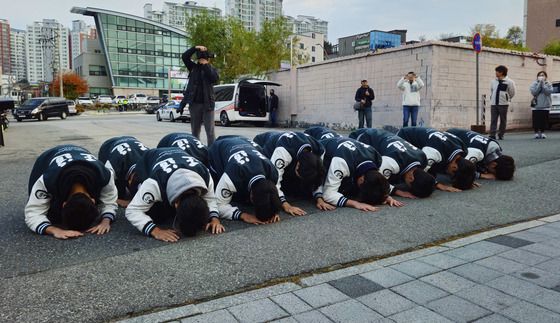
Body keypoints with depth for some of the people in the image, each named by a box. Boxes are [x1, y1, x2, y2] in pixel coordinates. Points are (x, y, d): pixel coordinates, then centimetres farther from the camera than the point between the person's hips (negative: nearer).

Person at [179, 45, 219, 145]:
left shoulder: (211, 69, 4)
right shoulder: (194, 68, 11)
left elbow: (215, 78, -15)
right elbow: (184, 57, 2)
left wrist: (206, 65, -13)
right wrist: (195, 48, -8)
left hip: (207, 104, -3)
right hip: (194, 103, 3)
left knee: (210, 131, -5)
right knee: (195, 131, 9)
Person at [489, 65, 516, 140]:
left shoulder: (509, 82, -4)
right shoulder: (493, 82, 8)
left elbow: (512, 93, 5)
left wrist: (507, 99, 11)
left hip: (503, 104, -3)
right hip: (493, 104, 3)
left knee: (503, 120, 4)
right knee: (493, 120, -2)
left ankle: (501, 135, 11)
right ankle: (492, 135, -5)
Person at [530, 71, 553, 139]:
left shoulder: (549, 84, 5)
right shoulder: (534, 84, 3)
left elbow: (549, 92, -13)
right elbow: (534, 92, -12)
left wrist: (543, 84, -13)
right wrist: (539, 83, -12)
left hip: (545, 106, 1)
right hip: (536, 106, -1)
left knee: (544, 121, 3)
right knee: (536, 121, 0)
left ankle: (542, 132, 15)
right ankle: (536, 133, 11)